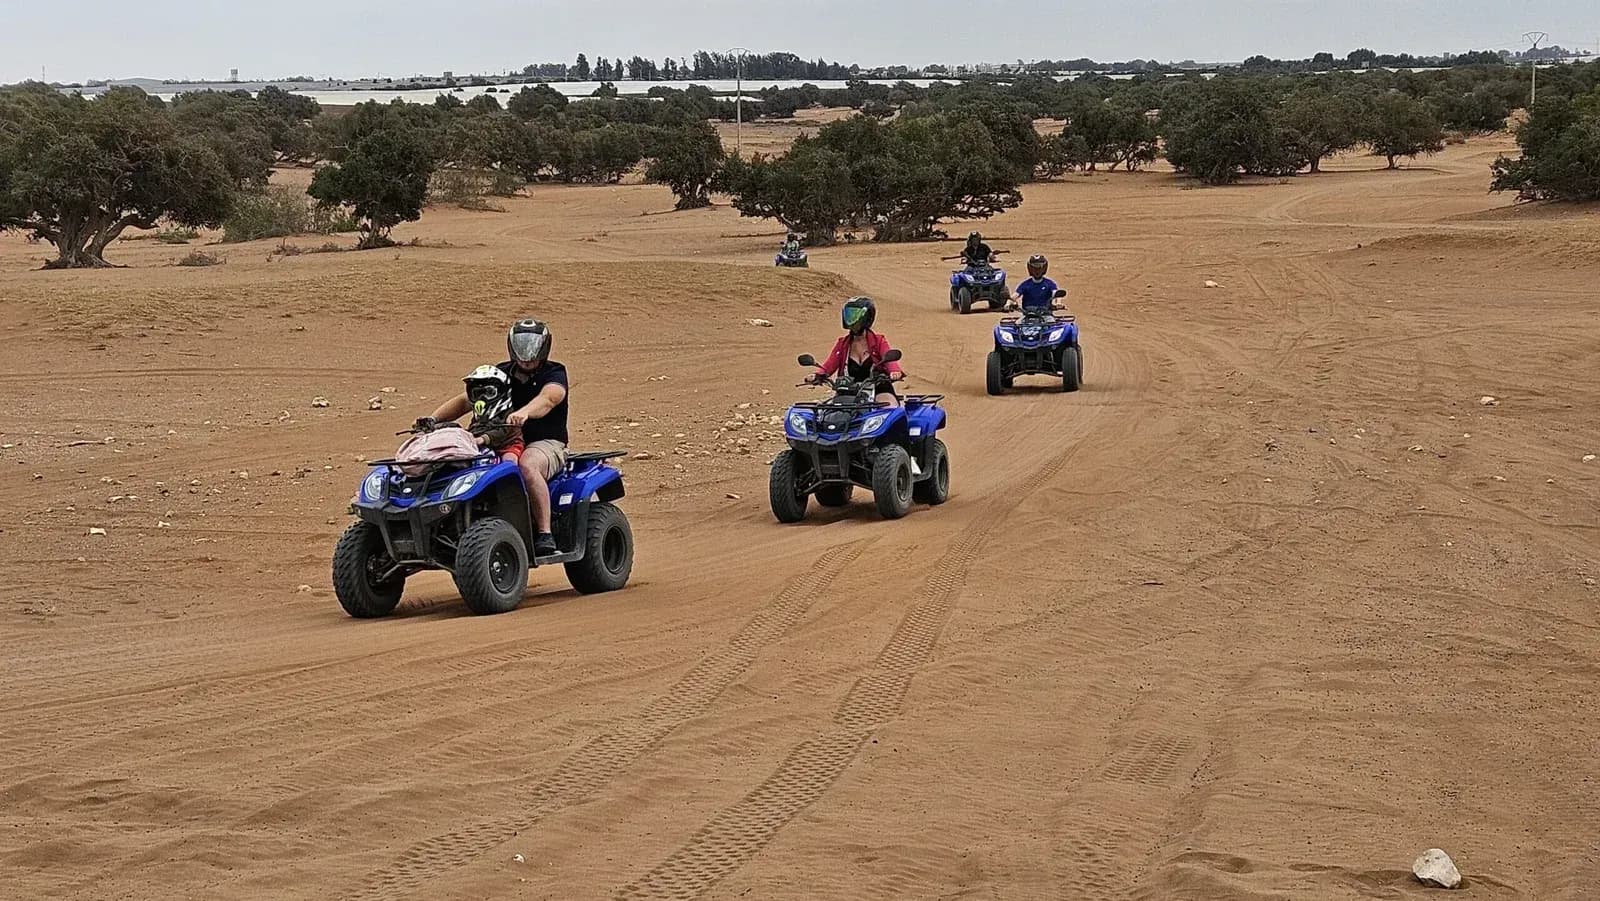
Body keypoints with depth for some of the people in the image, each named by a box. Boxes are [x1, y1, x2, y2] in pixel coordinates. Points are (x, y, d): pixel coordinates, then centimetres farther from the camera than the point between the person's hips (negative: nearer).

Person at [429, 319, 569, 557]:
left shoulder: (554, 374, -1)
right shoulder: (500, 375, 15)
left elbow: (547, 398, -24)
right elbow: (465, 401, 12)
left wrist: (524, 413, -46)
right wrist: (432, 420, -5)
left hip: (546, 443, -5)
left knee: (527, 465, -39)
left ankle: (545, 535, -36)